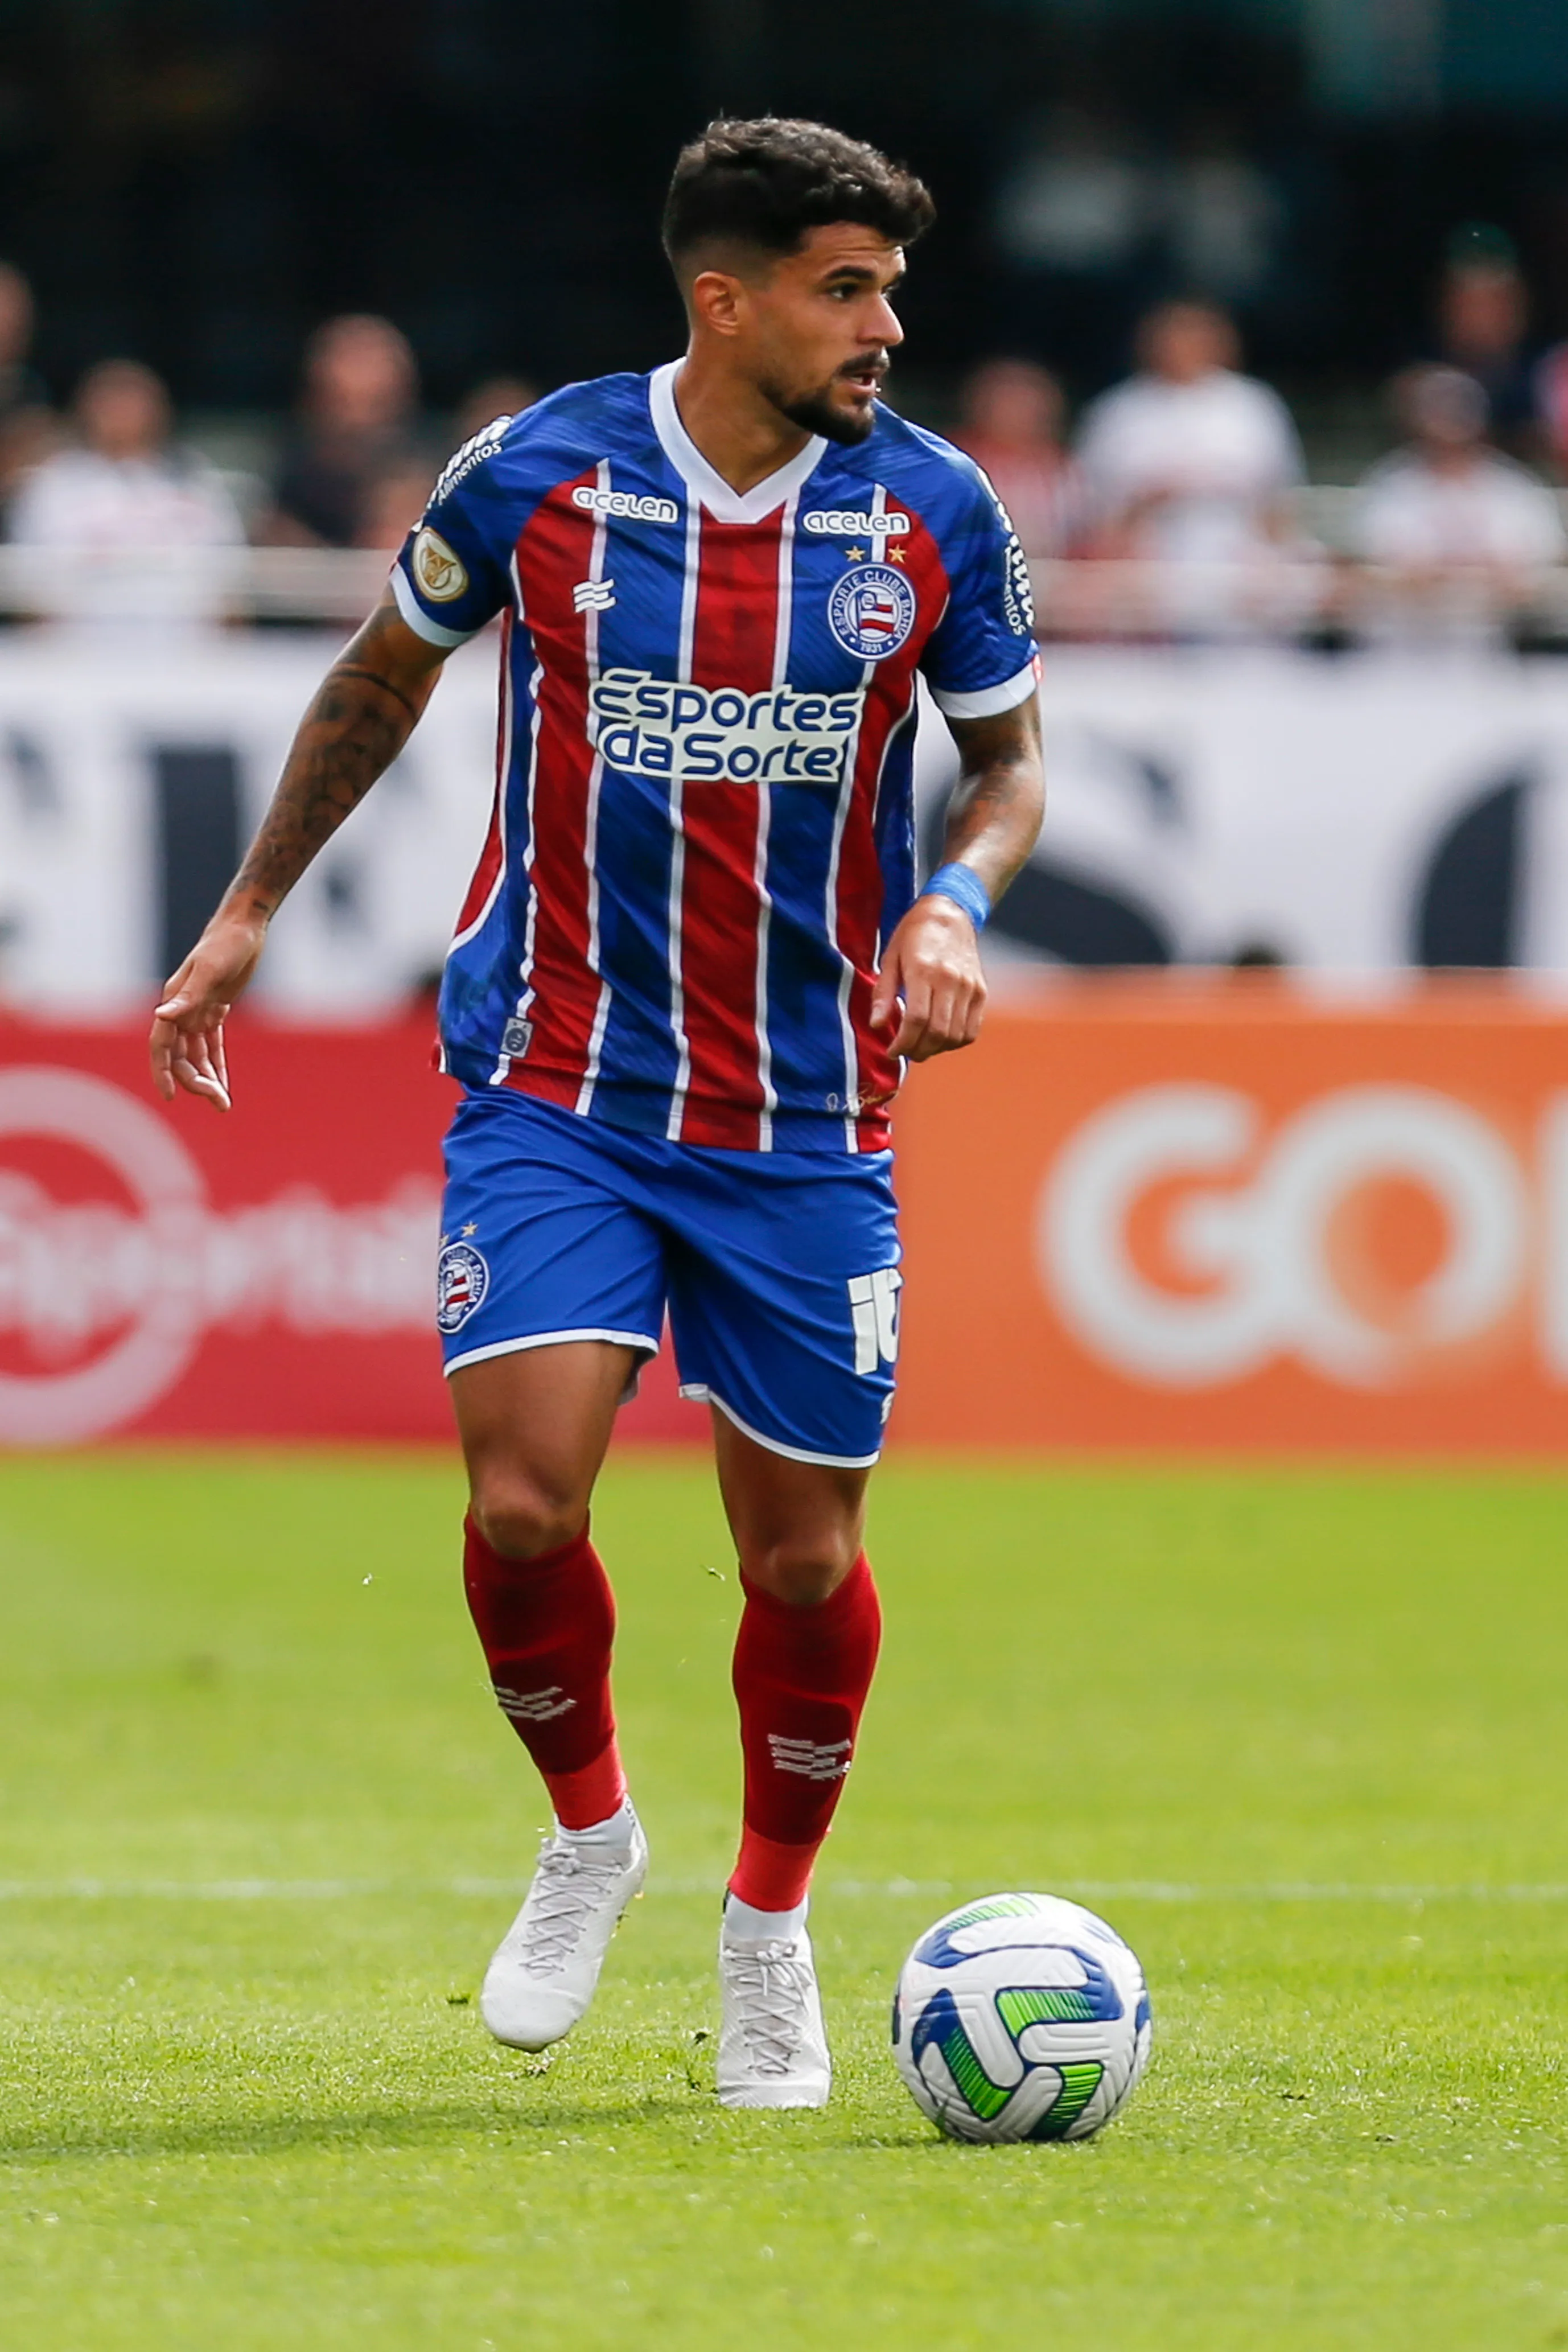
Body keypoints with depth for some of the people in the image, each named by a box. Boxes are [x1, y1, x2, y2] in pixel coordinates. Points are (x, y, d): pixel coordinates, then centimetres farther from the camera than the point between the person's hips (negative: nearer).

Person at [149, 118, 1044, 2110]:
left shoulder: (933, 512, -4)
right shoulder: (534, 476, -7)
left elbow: (1008, 762, 10)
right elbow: (382, 680, 12)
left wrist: (956, 904, -12)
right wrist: (249, 911, 13)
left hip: (804, 1121, 1)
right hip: (554, 1093, -1)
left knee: (805, 1558, 4)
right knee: (521, 1505, -16)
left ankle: (771, 1925, 29)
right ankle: (586, 1834, 14)